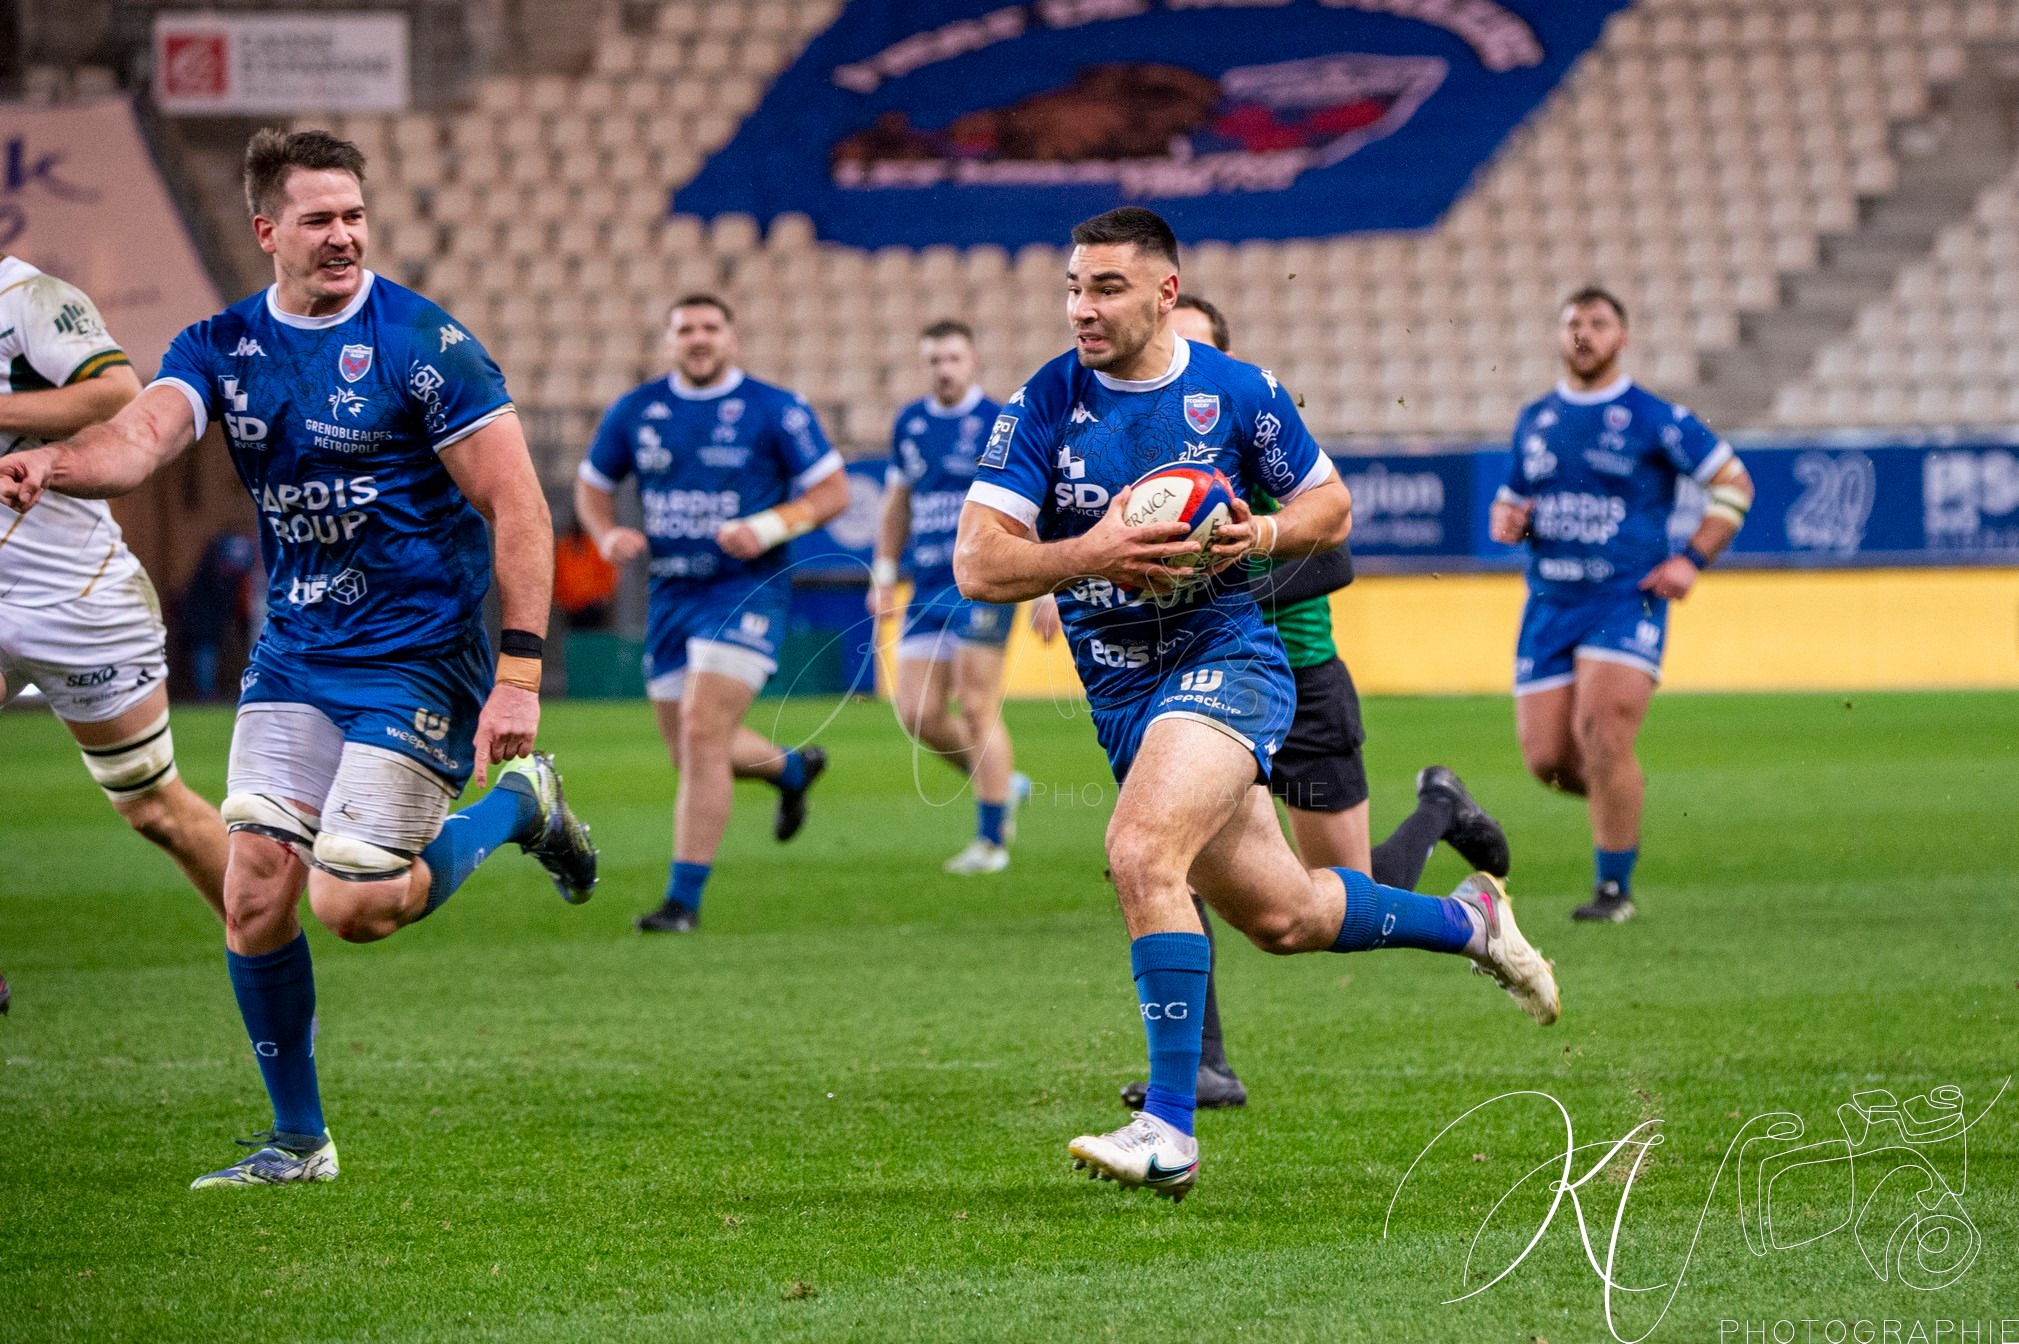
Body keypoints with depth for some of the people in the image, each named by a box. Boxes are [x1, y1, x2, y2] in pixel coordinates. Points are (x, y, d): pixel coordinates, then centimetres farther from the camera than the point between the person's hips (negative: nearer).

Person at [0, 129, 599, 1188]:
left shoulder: (423, 343, -12)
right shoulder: (222, 347, 2)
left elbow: (517, 505, -13)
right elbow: (142, 435, -17)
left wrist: (518, 672, -20)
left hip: (417, 655, -5)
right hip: (293, 654, 5)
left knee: (351, 906, -12)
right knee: (253, 895, -3)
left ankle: (518, 806, 15)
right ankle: (297, 1140, 13)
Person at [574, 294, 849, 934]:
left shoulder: (776, 410, -5)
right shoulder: (635, 411, 6)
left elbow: (833, 491, -4)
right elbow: (592, 485, 17)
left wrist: (768, 528, -19)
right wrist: (608, 535, -4)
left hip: (746, 589, -6)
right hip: (670, 594, 6)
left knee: (703, 736, -18)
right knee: (693, 753, 13)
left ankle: (684, 898, -13)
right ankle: (792, 768, 46)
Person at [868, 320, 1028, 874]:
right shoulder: (909, 424, 11)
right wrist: (883, 576, 17)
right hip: (928, 588, 6)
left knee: (977, 711, -8)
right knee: (918, 715, 0)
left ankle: (992, 840, 0)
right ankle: (1000, 782, 24)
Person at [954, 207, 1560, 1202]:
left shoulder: (1238, 394, -5)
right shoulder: (1043, 405, -4)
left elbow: (1331, 506, 8)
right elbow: (976, 563, -11)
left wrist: (1264, 535, -14)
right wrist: (1092, 552, -27)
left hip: (1225, 658, -4)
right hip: (1120, 694, 4)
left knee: (1141, 853, -28)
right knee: (1282, 915, 12)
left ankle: (1169, 1129, -25)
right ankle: (1464, 920, 40)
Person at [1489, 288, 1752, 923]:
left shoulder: (1654, 418, -1)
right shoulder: (1534, 420, 13)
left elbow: (1735, 482, 4)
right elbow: (1509, 503, 25)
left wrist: (1692, 560, -6)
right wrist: (1505, 520, 0)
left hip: (1628, 601, -5)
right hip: (1549, 605, 5)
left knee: (1602, 736, -20)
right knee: (1546, 756, -2)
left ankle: (1614, 888, -8)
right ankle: (1623, 793, 31)